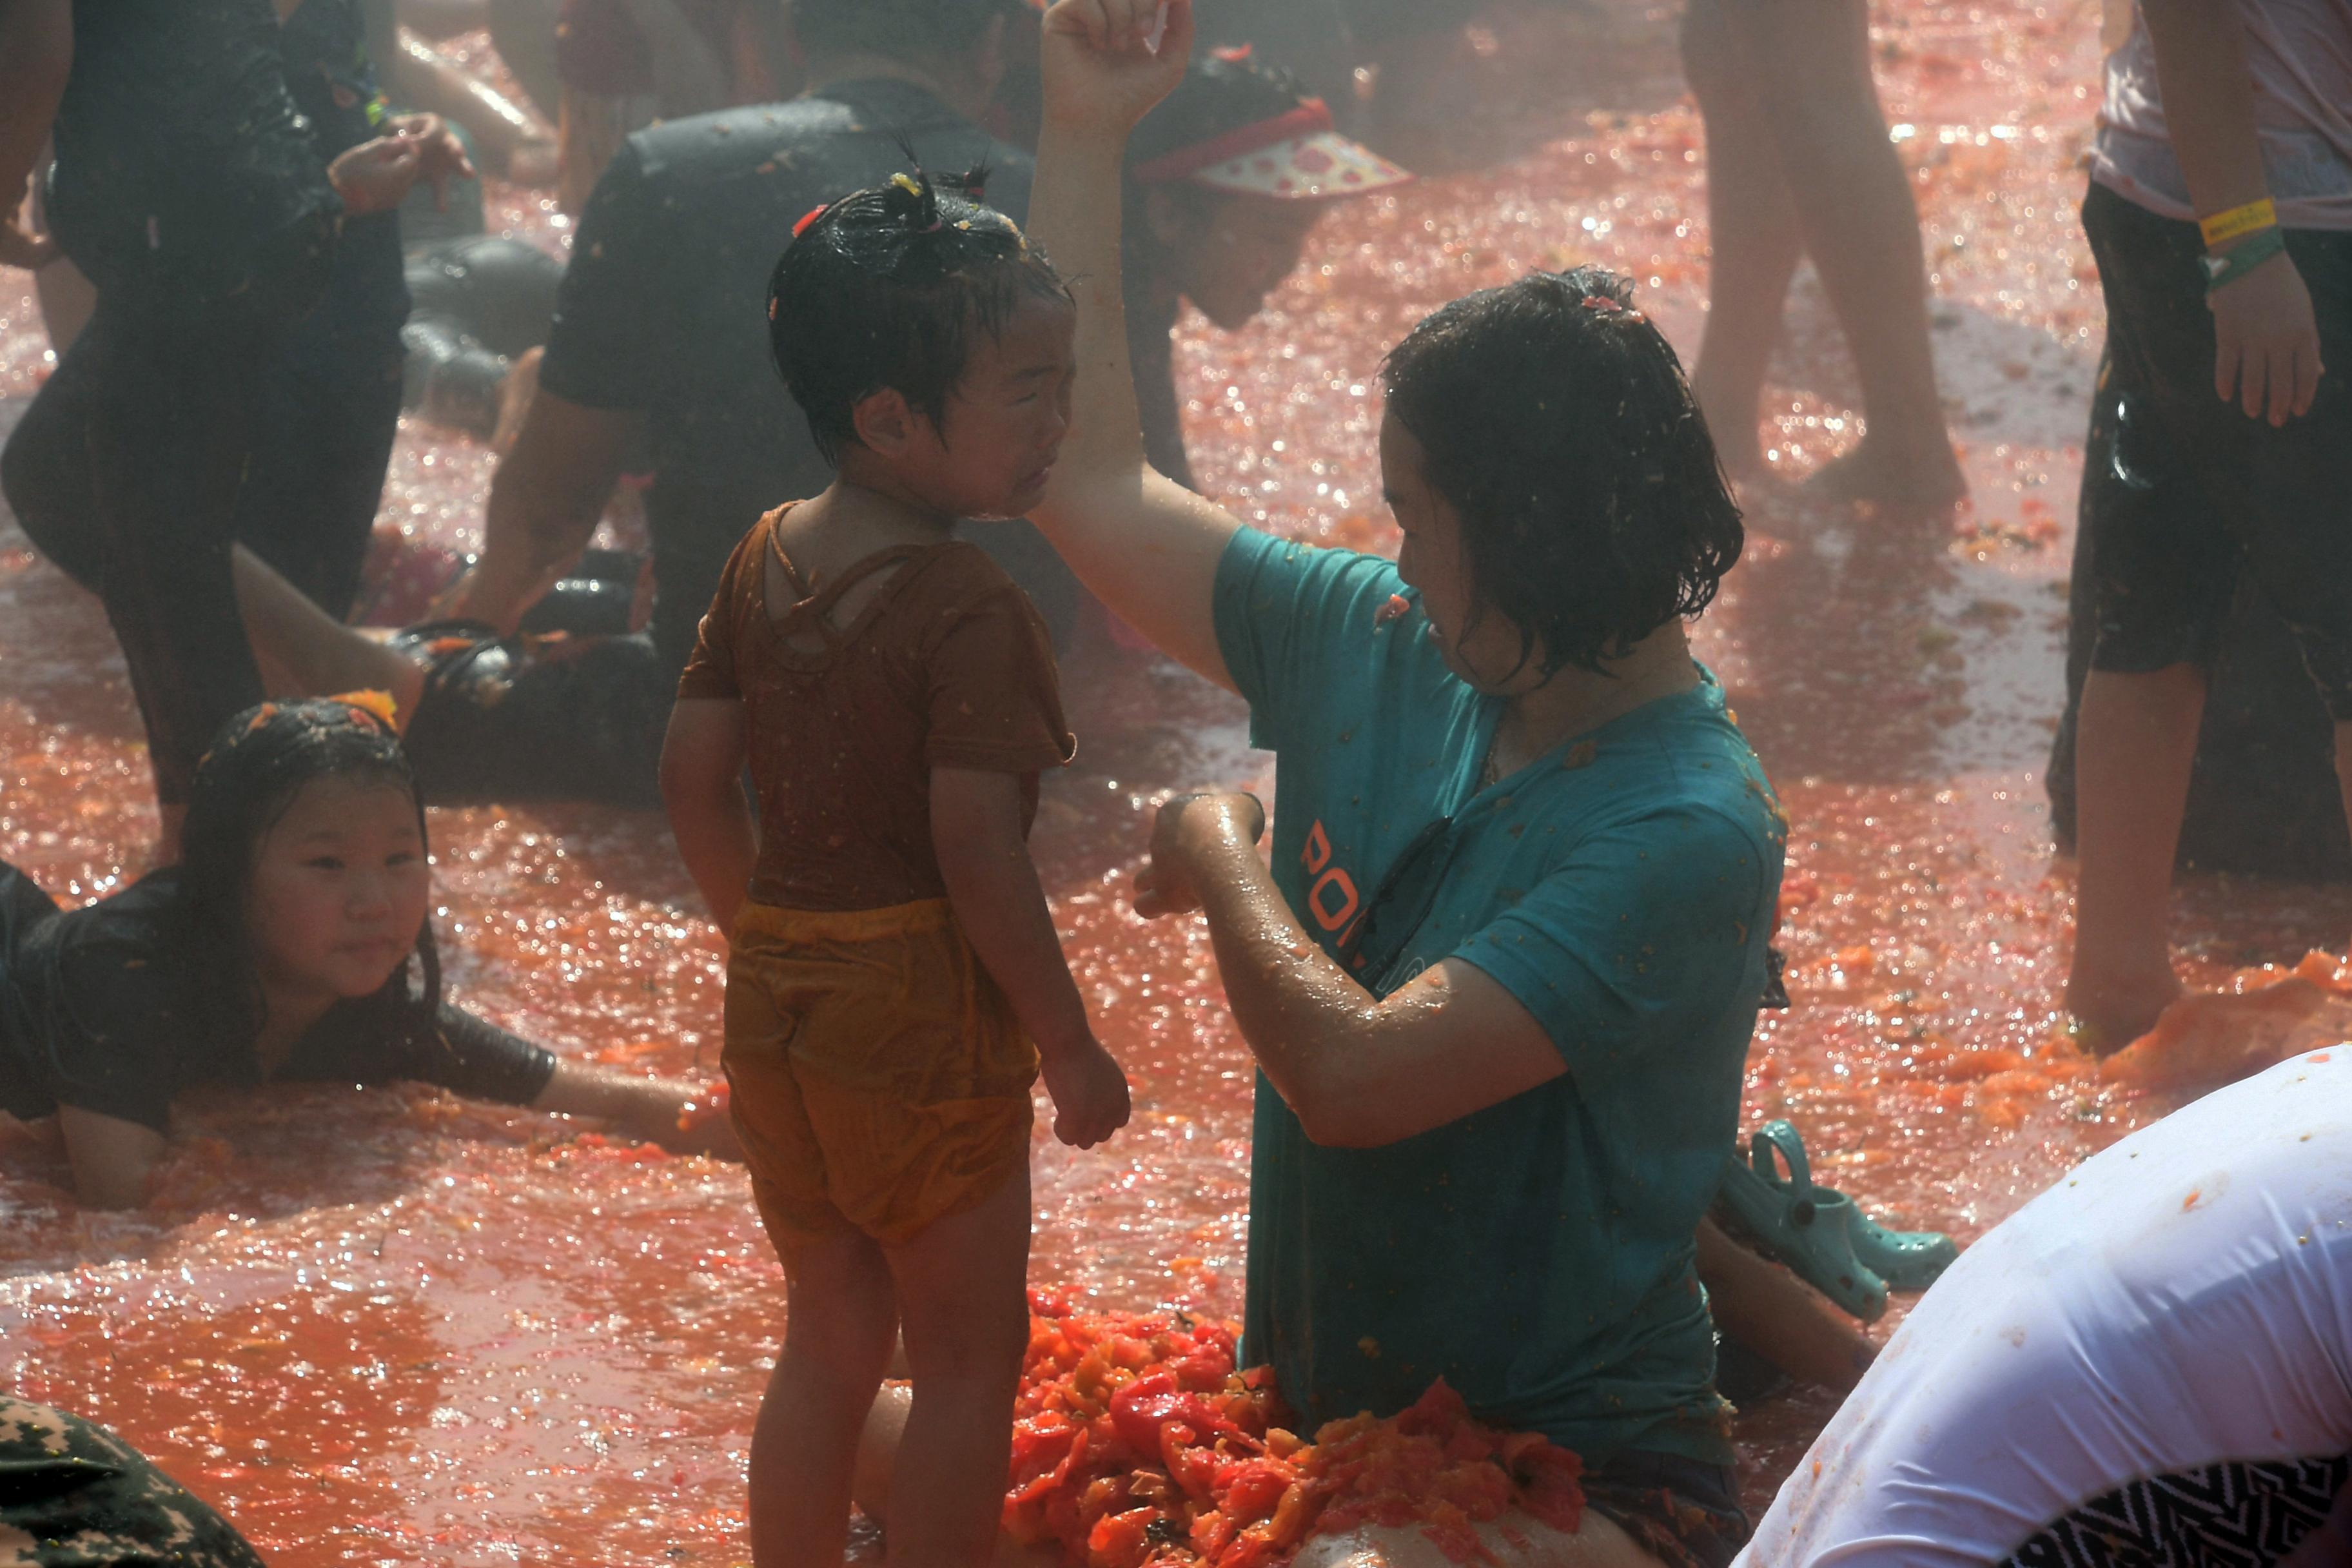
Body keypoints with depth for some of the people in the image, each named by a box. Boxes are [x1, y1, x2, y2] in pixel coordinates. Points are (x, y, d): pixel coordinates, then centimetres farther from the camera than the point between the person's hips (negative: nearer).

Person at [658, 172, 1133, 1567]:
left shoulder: (768, 557, 3)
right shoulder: (969, 609, -20)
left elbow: (694, 779, 8)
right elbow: (977, 854, -22)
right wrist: (1071, 1045, -13)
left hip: (774, 996, 7)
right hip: (924, 1010, -7)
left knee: (829, 1335, 20)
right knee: (971, 1353, 6)